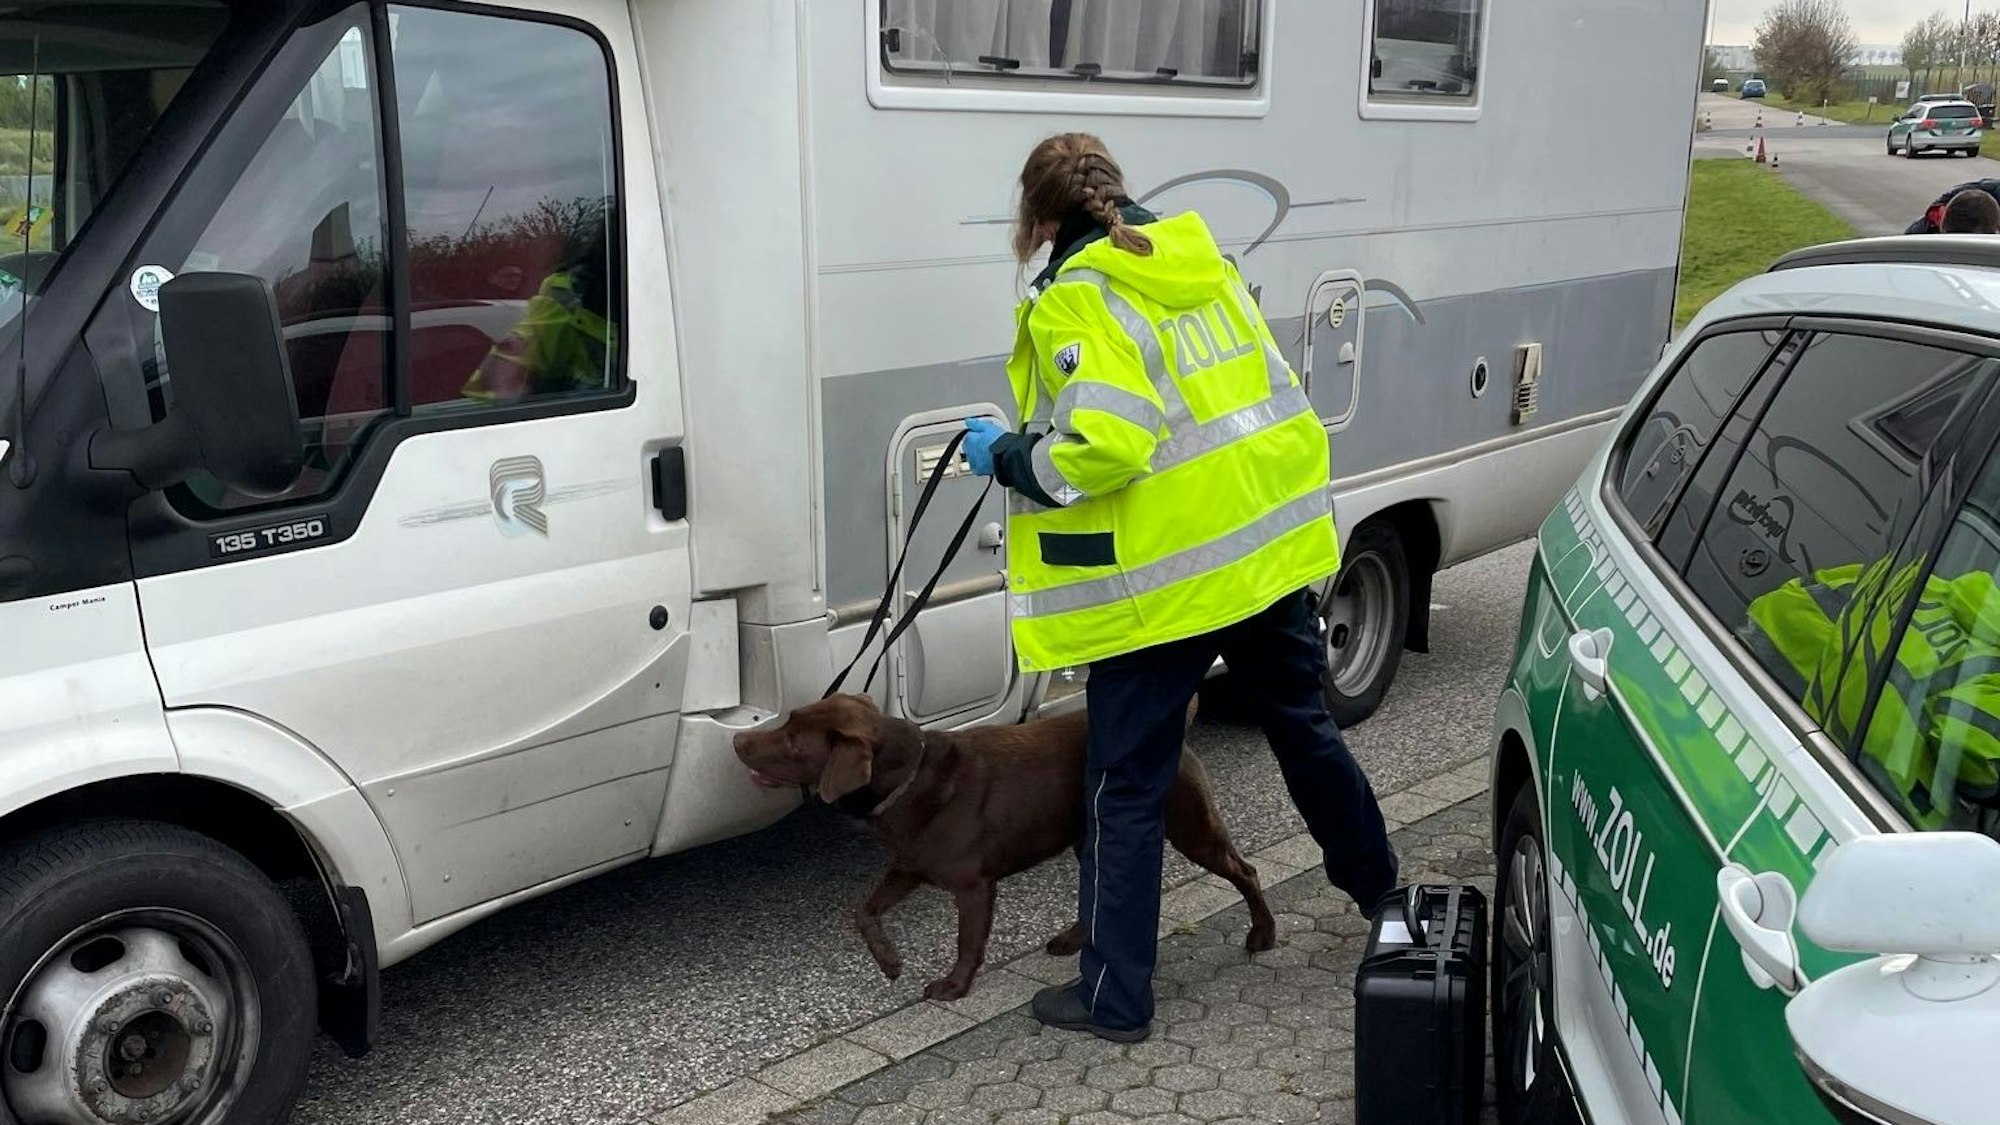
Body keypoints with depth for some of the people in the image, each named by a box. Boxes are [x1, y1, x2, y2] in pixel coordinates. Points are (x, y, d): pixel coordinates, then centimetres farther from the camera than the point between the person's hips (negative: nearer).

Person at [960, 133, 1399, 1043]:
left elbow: (1102, 448, -24)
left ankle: (1114, 996, 15)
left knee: (1126, 789, 5)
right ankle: (1378, 889, 47)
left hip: (1162, 578, -7)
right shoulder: (1200, 264, 10)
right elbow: (1269, 396, 16)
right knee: (1304, 727, 27)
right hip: (1271, 547, 8)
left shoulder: (1078, 300, -13)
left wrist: (1004, 455, -9)